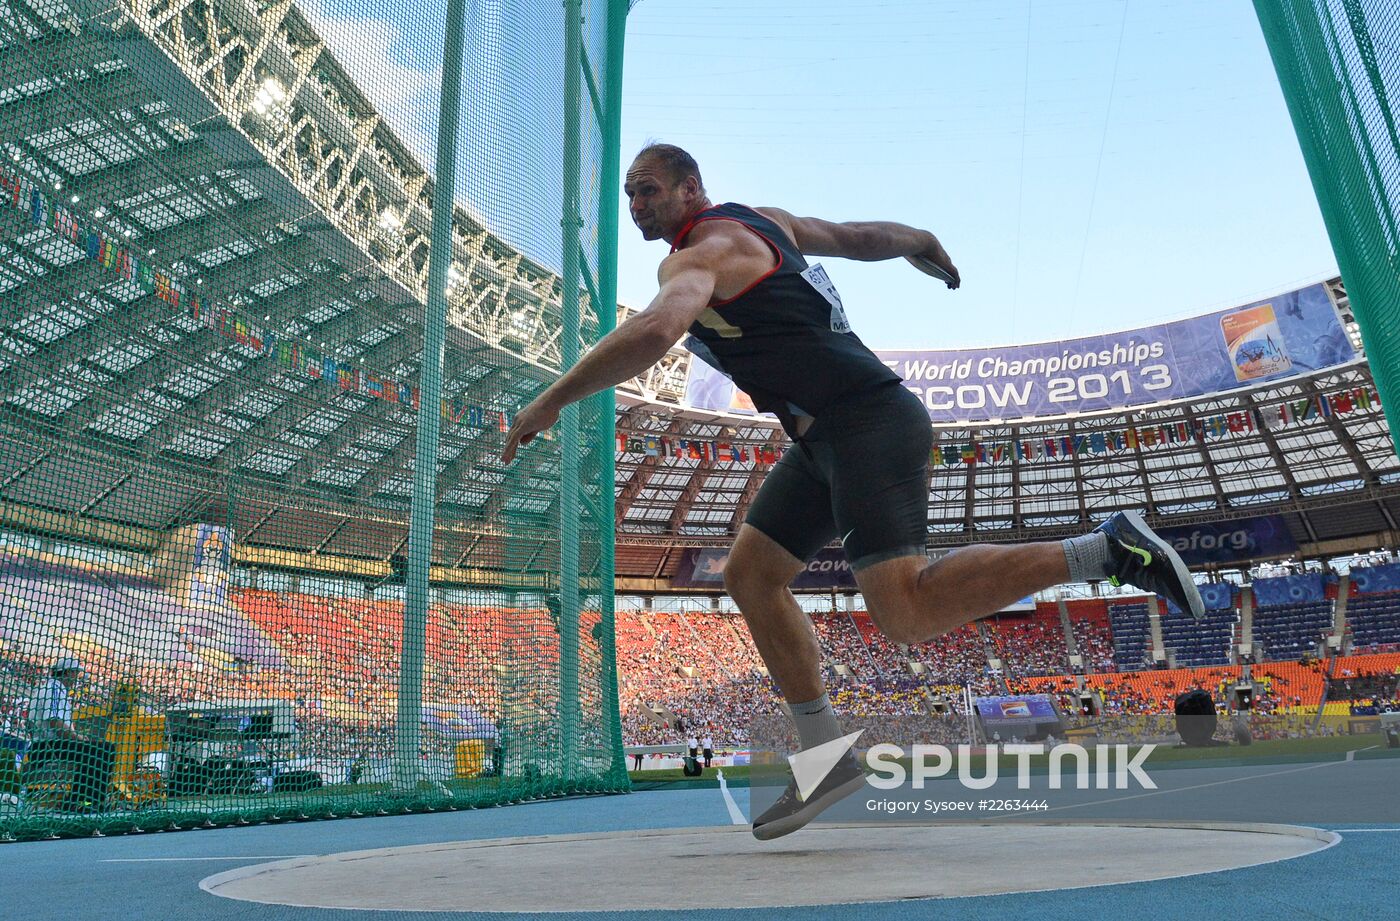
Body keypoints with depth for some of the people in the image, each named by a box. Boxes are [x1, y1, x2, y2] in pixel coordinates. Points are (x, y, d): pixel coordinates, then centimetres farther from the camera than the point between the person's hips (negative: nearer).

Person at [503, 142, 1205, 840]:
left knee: (905, 611, -21)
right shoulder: (761, 220, 18)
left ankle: (1107, 549, -9)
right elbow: (861, 236, 27)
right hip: (826, 440, 10)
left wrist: (551, 401, -23)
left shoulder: (695, 257, -10)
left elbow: (654, 331, -31)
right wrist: (924, 245, 45)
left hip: (869, 424, -10)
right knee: (750, 578, 7)